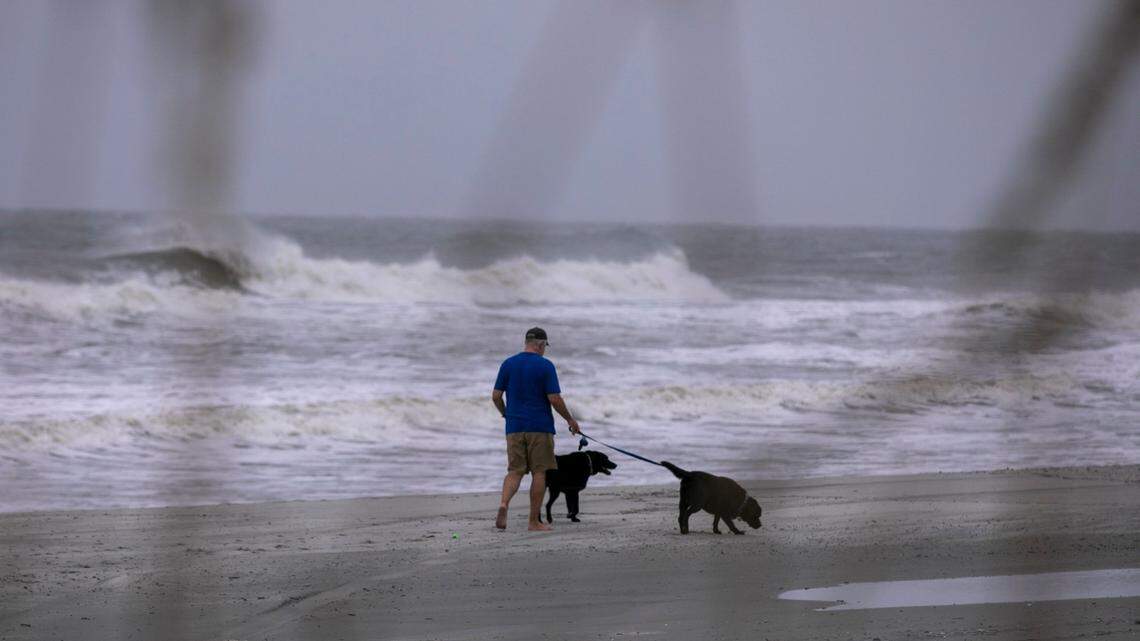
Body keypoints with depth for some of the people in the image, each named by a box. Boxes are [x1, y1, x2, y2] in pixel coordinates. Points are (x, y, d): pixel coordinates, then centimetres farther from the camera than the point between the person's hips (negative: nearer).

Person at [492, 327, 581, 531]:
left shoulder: (508, 364, 6)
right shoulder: (545, 366, -7)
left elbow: (496, 396, 6)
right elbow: (555, 399, -11)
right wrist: (570, 420, 3)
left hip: (514, 427, 4)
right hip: (540, 427, -4)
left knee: (515, 471, 6)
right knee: (539, 473, 4)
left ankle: (504, 504, -21)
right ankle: (534, 521, 5)